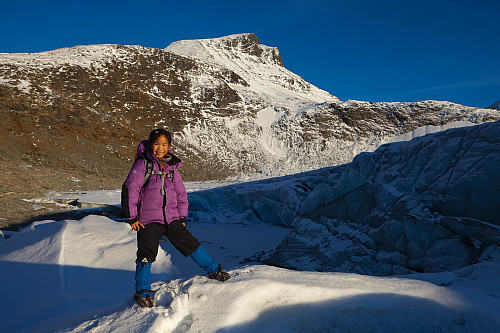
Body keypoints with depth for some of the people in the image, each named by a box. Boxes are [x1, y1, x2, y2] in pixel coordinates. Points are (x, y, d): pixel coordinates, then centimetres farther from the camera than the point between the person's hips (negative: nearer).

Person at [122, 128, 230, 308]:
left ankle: (214, 270, 24)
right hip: (148, 220, -4)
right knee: (146, 255, -7)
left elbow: (181, 193, 18)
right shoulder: (142, 164, -4)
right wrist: (132, 217, -10)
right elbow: (130, 189, -8)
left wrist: (182, 217, 15)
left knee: (190, 243, 8)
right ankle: (142, 292, 9)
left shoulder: (172, 167, 9)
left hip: (171, 218, 4)